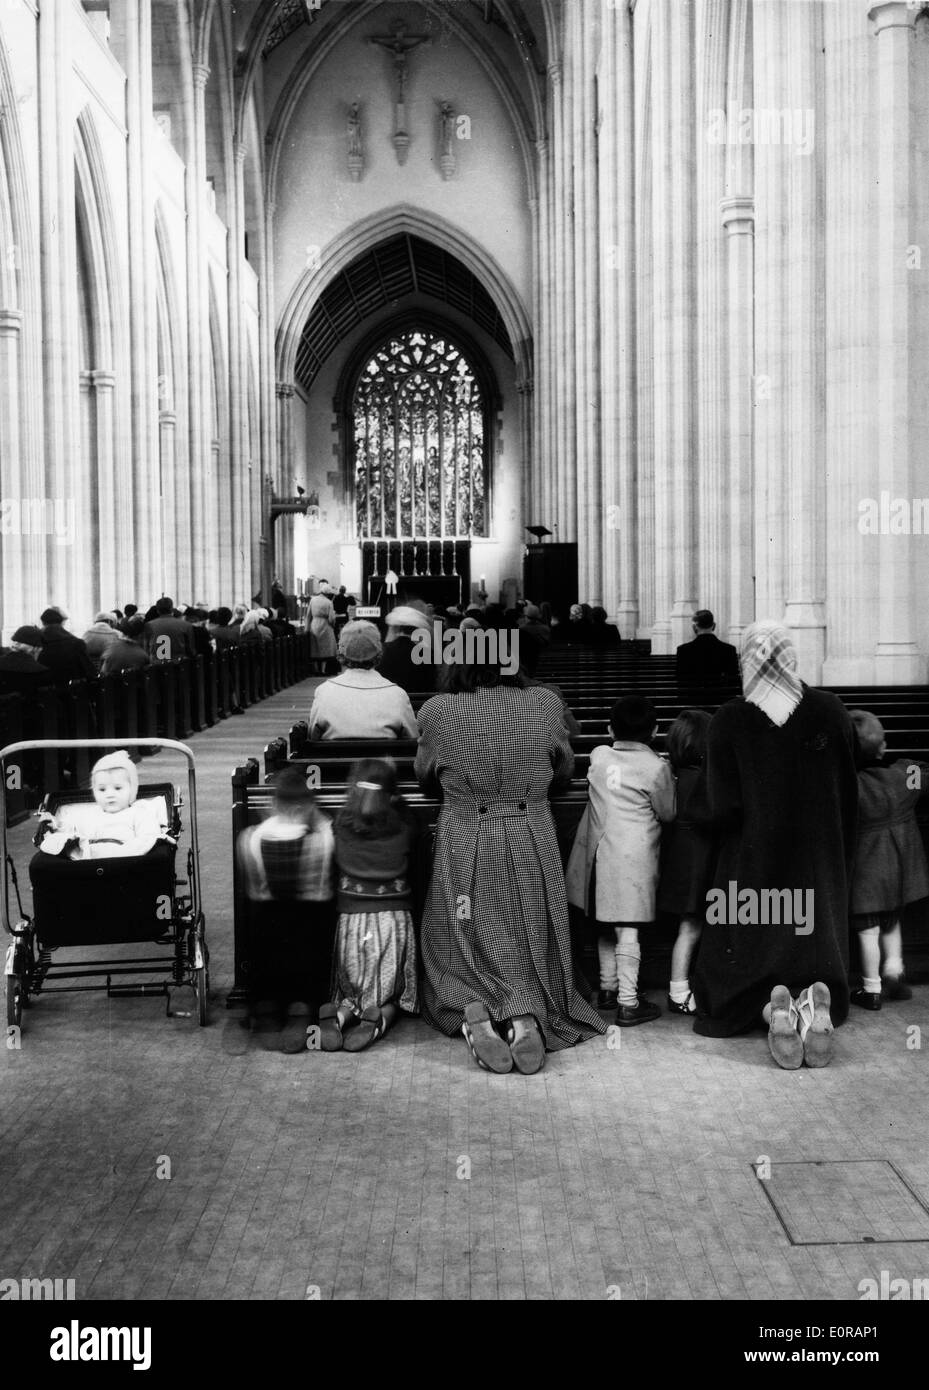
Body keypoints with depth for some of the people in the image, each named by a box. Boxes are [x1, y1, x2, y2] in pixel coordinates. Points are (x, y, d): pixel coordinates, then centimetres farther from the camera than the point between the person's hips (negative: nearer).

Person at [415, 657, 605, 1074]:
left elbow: (425, 777, 10)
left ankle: (473, 1010, -14)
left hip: (464, 852, -1)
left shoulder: (439, 712, -7)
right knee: (529, 953, 13)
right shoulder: (543, 705, -4)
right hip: (531, 848, 1)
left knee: (466, 953, 13)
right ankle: (526, 1015, -13)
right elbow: (564, 768, 13)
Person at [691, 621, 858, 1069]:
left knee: (747, 952, 12)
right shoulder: (830, 710, -6)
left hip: (753, 862, -2)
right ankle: (816, 1000, -16)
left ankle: (772, 1006, -18)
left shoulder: (728, 721, -13)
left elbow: (722, 809, -13)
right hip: (820, 860, 2)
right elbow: (849, 794, 1)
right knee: (818, 945, 15)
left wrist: (699, 812, 8)